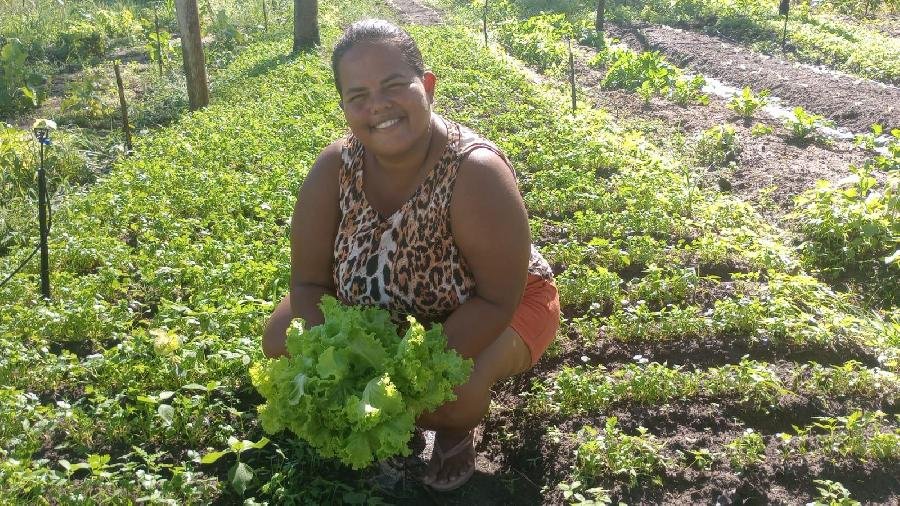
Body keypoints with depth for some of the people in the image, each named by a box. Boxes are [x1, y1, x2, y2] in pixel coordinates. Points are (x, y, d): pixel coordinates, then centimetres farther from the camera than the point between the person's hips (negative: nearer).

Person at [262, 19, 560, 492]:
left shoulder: (476, 172, -34)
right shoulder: (335, 167, -21)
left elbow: (497, 300, -28)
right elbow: (309, 280, -13)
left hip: (493, 307, -4)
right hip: (388, 306, 5)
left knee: (451, 387, -33)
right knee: (282, 338, -7)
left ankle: (457, 431, 6)